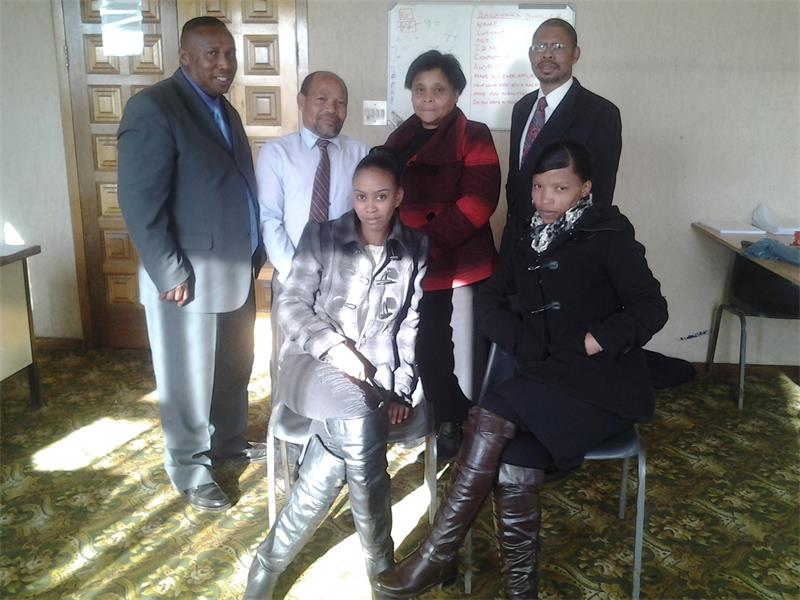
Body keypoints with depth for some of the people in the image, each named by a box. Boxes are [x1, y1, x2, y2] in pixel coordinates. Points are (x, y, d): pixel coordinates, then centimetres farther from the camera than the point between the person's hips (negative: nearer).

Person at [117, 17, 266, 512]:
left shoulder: (224, 109, 13)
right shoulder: (153, 108, -14)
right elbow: (140, 203, -19)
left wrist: (255, 253, 11)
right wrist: (171, 274, -19)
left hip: (237, 272, 8)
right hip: (189, 278, -8)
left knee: (234, 371, 21)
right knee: (189, 383, 8)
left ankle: (230, 441, 43)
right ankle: (190, 470, 28)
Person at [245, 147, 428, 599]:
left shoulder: (415, 250, 8)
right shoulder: (321, 237, 2)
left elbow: (411, 325, 6)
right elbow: (291, 305, -1)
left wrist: (401, 389, -3)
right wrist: (335, 348, -16)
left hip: (376, 372, 2)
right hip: (317, 362, -2)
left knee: (337, 456, -27)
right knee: (357, 428, -32)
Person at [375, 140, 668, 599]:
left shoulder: (608, 235, -1)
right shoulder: (534, 240, 16)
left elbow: (651, 309, -5)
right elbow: (489, 301, 12)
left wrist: (588, 343, -13)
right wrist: (534, 350, -3)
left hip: (603, 383, -5)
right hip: (548, 382, 5)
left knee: (493, 414, -26)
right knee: (512, 471, -24)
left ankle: (438, 557, -16)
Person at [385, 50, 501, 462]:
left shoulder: (474, 137, -4)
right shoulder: (399, 140, 14)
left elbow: (478, 201, -14)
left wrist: (431, 239, -20)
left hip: (462, 266, -5)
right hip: (411, 267, 5)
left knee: (467, 354, 3)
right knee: (427, 351, 11)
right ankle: (445, 423, 29)